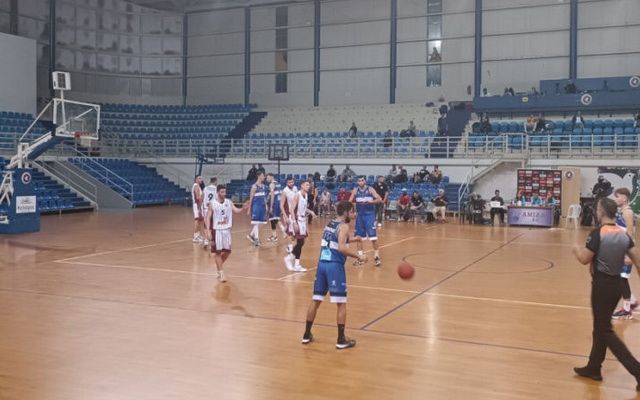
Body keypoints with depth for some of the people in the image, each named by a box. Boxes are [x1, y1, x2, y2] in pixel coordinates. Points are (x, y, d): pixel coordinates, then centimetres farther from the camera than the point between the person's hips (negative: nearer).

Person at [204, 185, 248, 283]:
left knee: (227, 251, 9)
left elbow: (236, 210, -6)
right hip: (217, 230, -4)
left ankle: (219, 266, 34)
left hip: (227, 229, 5)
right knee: (218, 252, -1)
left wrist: (243, 208, -26)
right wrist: (208, 231, -16)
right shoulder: (212, 204, -8)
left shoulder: (229, 202, 4)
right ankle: (220, 273, 6)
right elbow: (208, 218, -8)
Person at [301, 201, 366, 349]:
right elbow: (342, 248, -21)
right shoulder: (343, 226, -8)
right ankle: (341, 340, 4)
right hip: (335, 266, -8)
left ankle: (307, 335, 22)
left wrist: (351, 239, 32)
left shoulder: (329, 225, 17)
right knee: (341, 303, 1)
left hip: (322, 264, 8)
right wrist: (358, 256, -13)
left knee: (316, 300, 15)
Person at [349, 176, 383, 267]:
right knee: (359, 236, 7)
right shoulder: (355, 190, 2)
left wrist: (370, 201, -28)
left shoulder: (370, 189, -6)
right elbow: (349, 202, 5)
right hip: (360, 215, 4)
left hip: (369, 214, -3)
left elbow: (380, 199, -13)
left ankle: (376, 257, 4)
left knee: (373, 236, -8)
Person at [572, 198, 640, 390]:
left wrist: (577, 250, 5)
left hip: (602, 284, -7)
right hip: (616, 284, 7)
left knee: (605, 330, 0)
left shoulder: (598, 233, -17)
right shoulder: (623, 234, 3)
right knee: (600, 326, 18)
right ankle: (593, 368, 28)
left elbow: (585, 259, -16)